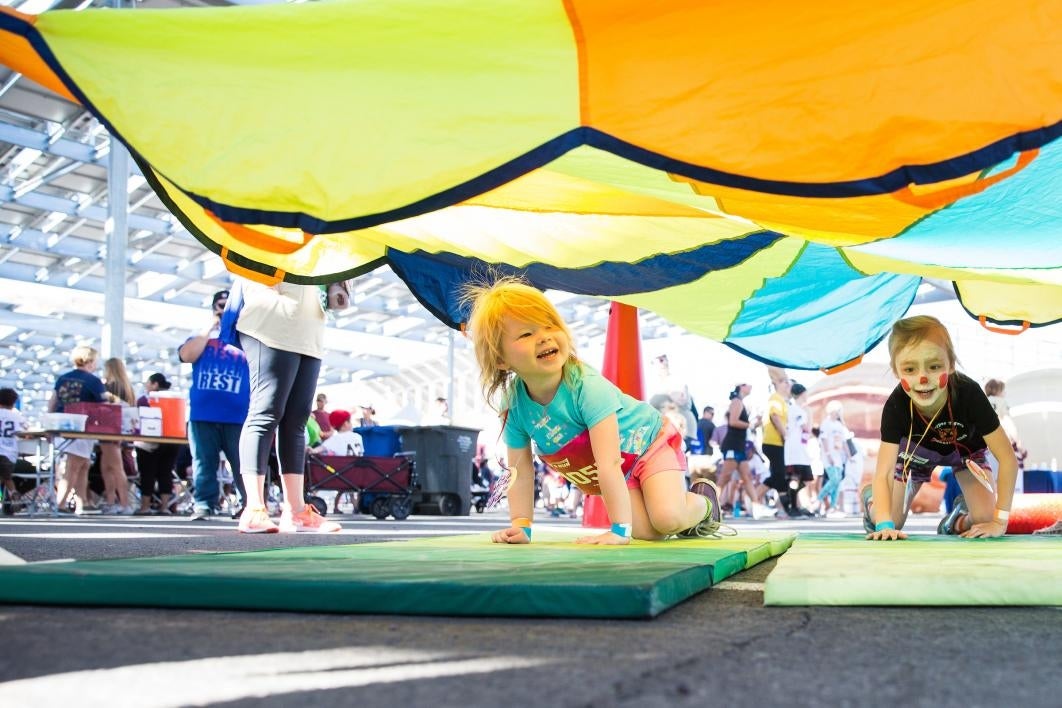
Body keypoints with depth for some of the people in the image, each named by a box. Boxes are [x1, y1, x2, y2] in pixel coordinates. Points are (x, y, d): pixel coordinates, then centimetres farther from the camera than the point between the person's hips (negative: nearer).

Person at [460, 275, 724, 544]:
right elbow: (520, 471, -8)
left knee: (667, 518, -25)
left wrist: (619, 529, -40)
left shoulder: (588, 387, -37)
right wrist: (520, 526, -12)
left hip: (648, 442, -4)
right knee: (645, 532, -14)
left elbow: (609, 463, -39)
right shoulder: (513, 404, -21)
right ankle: (682, 501, 20)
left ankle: (705, 501, 9)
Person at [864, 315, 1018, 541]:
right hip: (916, 452, 0)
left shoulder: (969, 393, -41)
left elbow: (1007, 459, -34)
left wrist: (999, 521, -35)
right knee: (892, 523, -5)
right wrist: (885, 525, -54)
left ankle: (961, 513, 21)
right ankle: (871, 497, 29)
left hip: (965, 449, 0)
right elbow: (884, 473, -39)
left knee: (984, 520, -14)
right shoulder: (896, 405, -39)